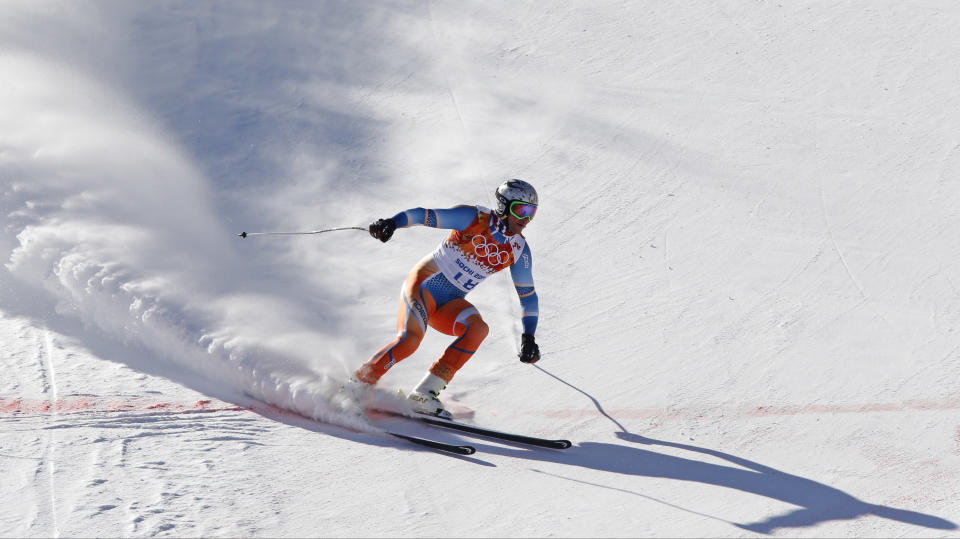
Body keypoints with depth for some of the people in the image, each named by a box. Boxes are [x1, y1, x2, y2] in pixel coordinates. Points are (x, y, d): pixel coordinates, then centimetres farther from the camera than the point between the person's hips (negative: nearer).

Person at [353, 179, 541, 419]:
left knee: (479, 328, -25)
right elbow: (426, 215, -16)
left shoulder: (519, 250, 3)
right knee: (410, 339, -28)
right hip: (424, 283, -5)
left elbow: (528, 294, 12)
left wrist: (528, 336, 3)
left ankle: (425, 393, -22)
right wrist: (392, 223, -34)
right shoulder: (475, 218, -11)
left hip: (450, 305, 5)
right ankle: (358, 384, -8)